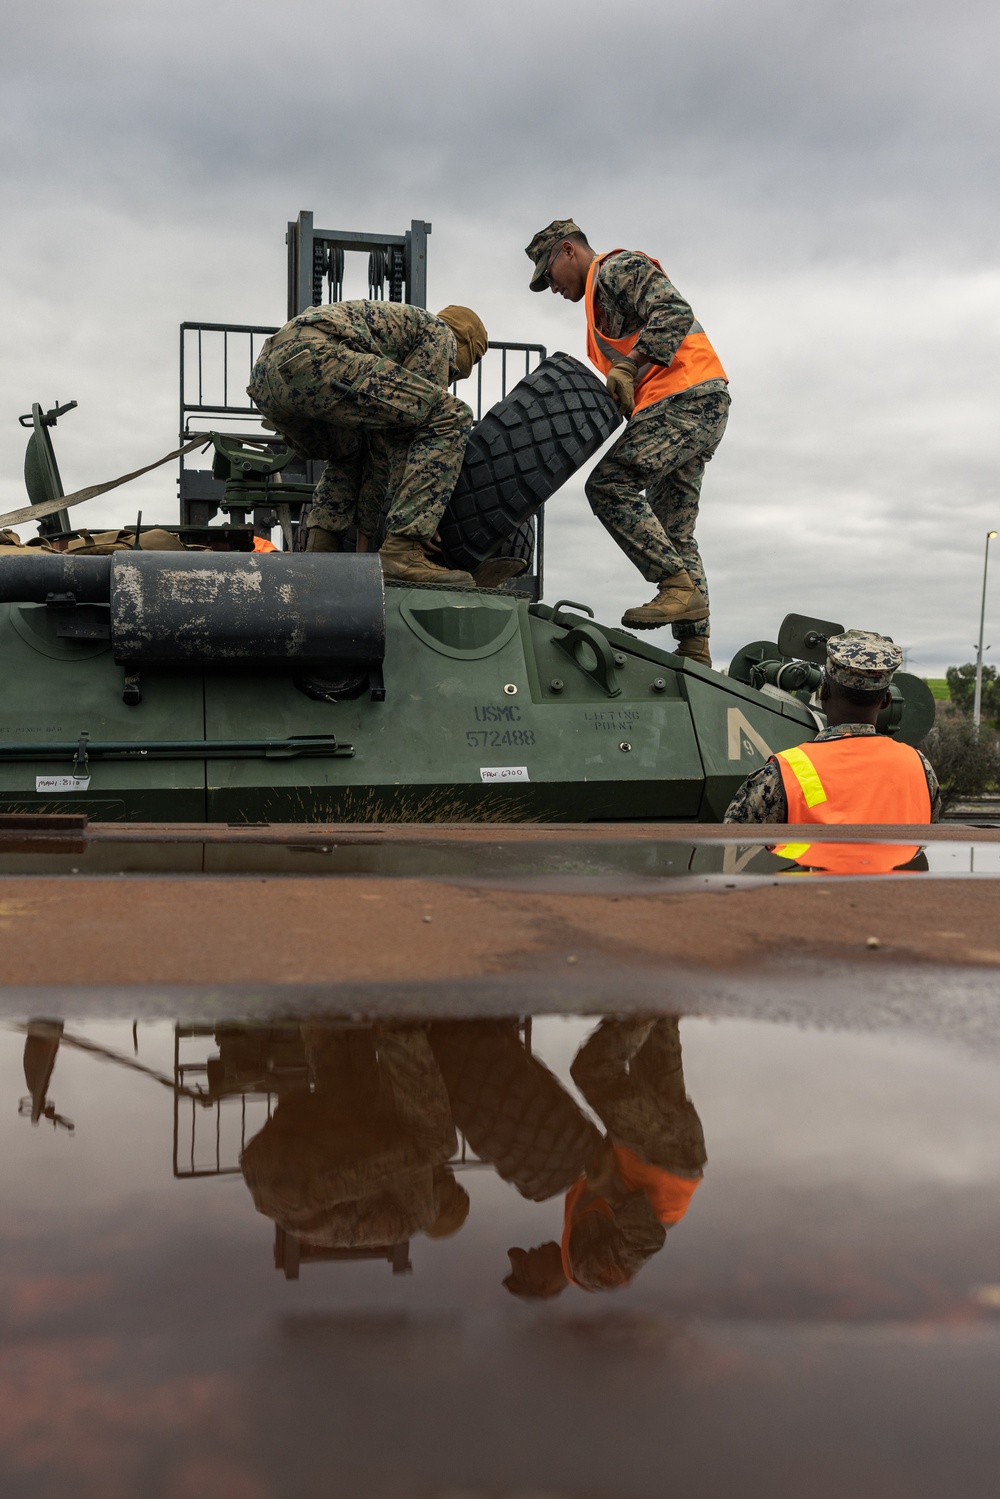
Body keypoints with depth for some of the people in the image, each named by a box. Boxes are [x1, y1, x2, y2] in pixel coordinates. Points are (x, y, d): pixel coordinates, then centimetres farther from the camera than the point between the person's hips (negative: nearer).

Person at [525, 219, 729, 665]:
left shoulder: (619, 266, 2)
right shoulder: (601, 297, 31)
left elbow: (675, 313, -17)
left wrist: (628, 365, -24)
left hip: (687, 397, -10)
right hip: (698, 409, 10)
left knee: (609, 484, -21)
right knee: (673, 533, 6)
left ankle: (679, 587, -23)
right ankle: (694, 644, 4)